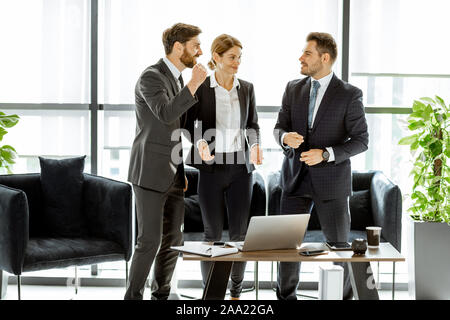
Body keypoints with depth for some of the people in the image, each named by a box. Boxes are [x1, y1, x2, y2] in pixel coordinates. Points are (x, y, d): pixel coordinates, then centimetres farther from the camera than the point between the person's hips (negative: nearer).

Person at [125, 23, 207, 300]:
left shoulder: (178, 79, 15)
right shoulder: (151, 77, -12)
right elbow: (165, 114, -29)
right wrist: (194, 85, -29)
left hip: (175, 174, 8)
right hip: (151, 173, -8)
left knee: (173, 239, 9)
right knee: (150, 240, -9)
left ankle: (162, 294, 19)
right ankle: (133, 296, 1)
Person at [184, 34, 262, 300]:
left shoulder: (247, 88, 7)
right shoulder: (200, 88, -3)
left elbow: (253, 125, 13)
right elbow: (190, 124, 1)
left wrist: (255, 146, -7)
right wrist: (200, 143, -18)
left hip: (241, 168, 3)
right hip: (212, 168, -2)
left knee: (240, 232, 3)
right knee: (213, 233, 3)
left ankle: (237, 290, 16)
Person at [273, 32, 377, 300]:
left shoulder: (350, 95, -6)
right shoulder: (293, 89, 6)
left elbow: (361, 140, -6)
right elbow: (279, 127, 10)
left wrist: (326, 154, -19)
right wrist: (285, 137, -14)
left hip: (331, 180, -3)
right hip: (296, 177, 3)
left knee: (339, 243, 5)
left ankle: (344, 295, 22)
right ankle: (286, 295, 21)